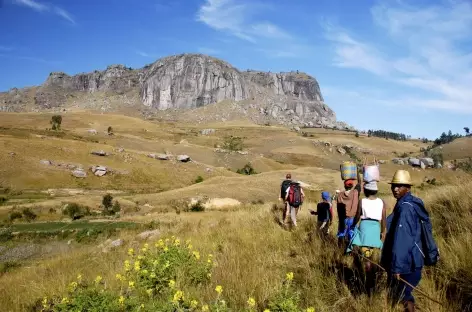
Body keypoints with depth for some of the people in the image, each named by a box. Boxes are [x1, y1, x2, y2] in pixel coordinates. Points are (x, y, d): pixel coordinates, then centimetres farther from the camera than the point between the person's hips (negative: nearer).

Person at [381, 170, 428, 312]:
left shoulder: (405, 207, -22)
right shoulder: (412, 203, 9)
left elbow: (402, 240, -27)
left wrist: (397, 267, -27)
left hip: (405, 262, -10)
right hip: (411, 259, 10)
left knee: (401, 294, 4)